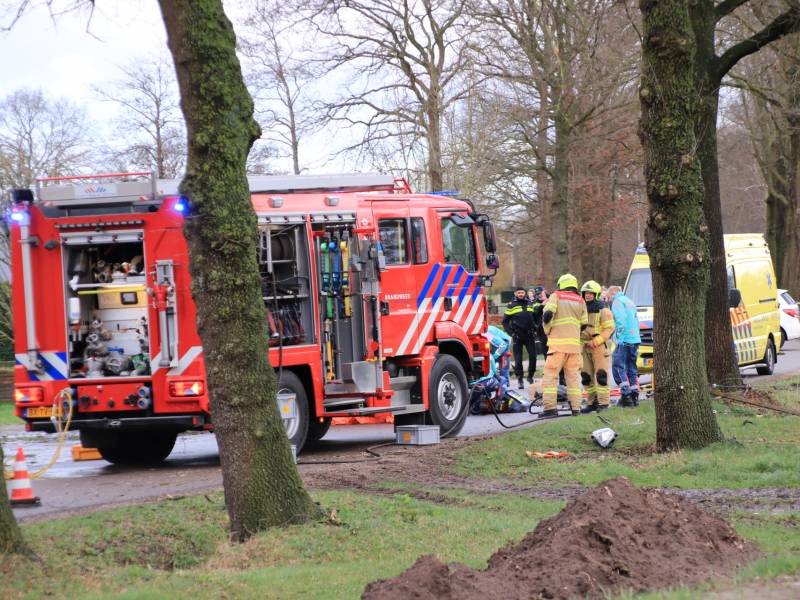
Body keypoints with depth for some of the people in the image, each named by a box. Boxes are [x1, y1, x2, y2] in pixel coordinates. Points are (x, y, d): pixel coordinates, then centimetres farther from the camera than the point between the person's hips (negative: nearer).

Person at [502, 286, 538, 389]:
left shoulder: (530, 304, 12)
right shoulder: (511, 305, 2)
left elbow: (534, 317, 22)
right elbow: (505, 321, 2)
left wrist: (534, 329, 9)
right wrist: (511, 333, -7)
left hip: (529, 335, 3)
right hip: (518, 336, -3)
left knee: (533, 356, -4)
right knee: (518, 359, -1)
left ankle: (530, 376, 12)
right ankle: (520, 380, 4)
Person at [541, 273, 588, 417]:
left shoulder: (556, 296, 2)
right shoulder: (580, 301, 14)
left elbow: (547, 314, -11)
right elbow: (584, 324, 13)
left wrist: (547, 330, 6)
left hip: (558, 342, -4)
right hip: (574, 343, 4)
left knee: (550, 374, -2)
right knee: (573, 375, 11)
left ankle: (550, 408, -11)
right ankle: (576, 407, 7)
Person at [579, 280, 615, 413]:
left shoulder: (603, 310, -5)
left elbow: (609, 328, -11)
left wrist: (596, 342, -17)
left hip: (599, 347, -7)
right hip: (585, 347, 7)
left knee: (601, 376, -9)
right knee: (586, 377, 7)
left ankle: (603, 403, -8)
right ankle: (592, 402, 13)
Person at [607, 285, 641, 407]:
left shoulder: (617, 302, -4)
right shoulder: (630, 302, 25)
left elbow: (621, 320, -17)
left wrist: (619, 336, -15)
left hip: (624, 341, -9)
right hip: (635, 339, 9)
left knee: (618, 366, -5)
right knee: (631, 368, 11)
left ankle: (626, 395, -12)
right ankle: (634, 396, 8)